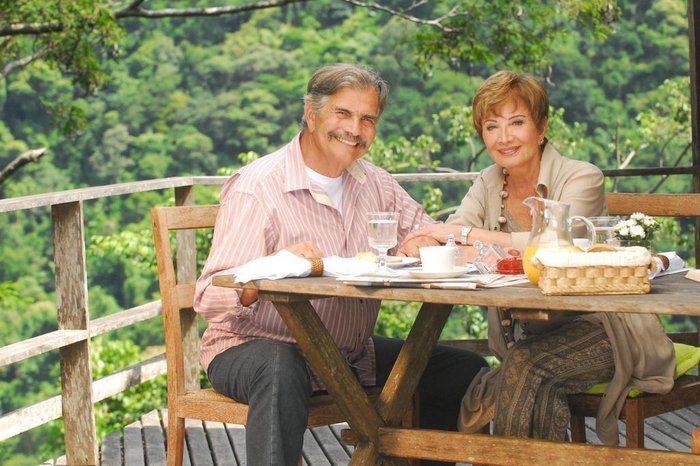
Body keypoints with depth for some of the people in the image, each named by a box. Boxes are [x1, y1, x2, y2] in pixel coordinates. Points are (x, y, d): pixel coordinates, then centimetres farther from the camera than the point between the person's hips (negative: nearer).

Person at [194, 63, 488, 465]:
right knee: (282, 371, -41)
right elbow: (209, 297, -22)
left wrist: (423, 244, -16)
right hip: (255, 347, -7)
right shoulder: (256, 188, -15)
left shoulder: (375, 183, 7)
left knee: (467, 372, 2)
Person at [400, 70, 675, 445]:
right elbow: (430, 243, -3)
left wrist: (466, 234, -22)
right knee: (537, 393, -26)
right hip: (531, 337, 5)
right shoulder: (489, 184, 7)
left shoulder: (581, 178, -10)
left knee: (525, 362, -30)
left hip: (600, 331, -4)